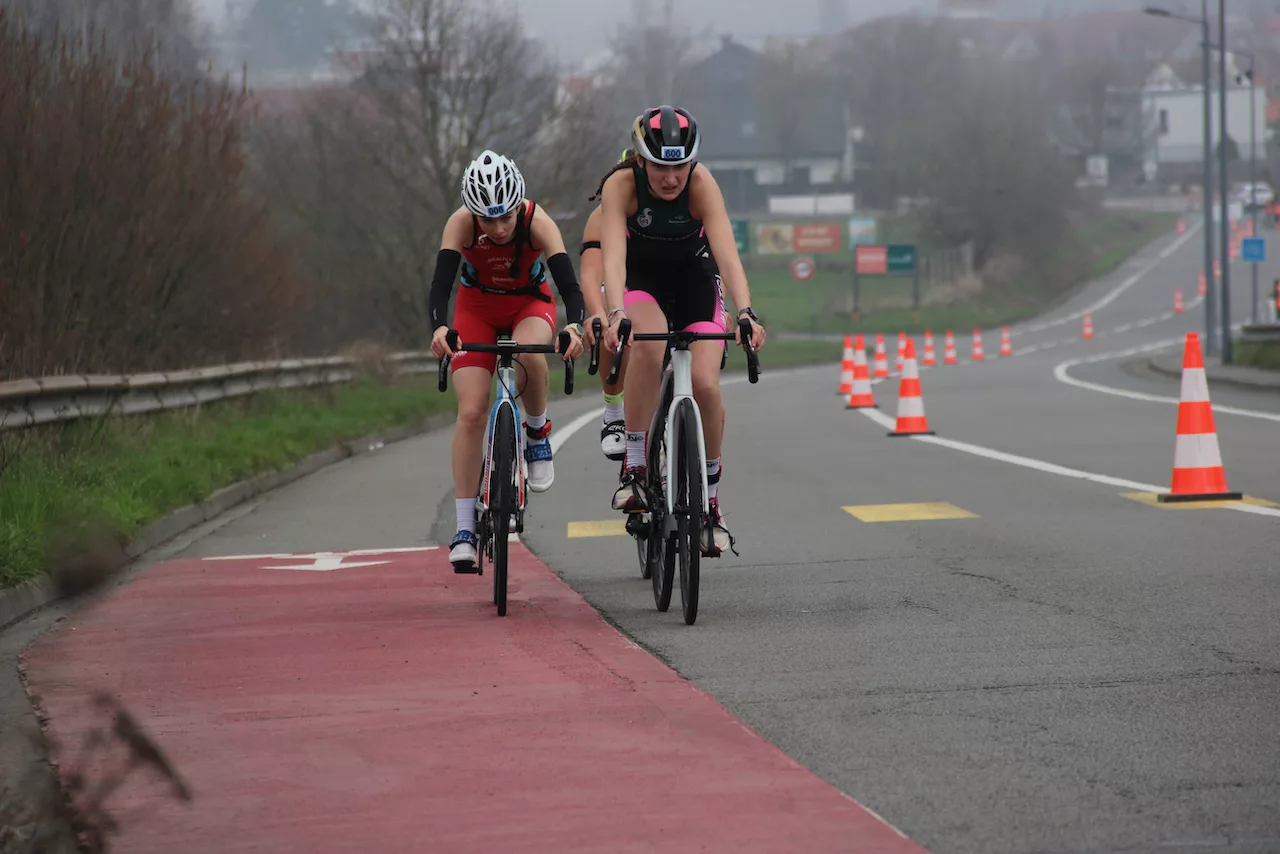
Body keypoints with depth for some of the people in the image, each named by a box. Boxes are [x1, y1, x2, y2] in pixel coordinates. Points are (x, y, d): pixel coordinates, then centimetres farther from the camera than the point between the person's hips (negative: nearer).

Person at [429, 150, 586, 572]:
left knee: (529, 352, -38)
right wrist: (438, 327, -56)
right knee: (471, 413, -12)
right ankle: (465, 530, -7)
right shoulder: (461, 223, -27)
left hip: (529, 303, -1)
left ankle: (538, 433, -9)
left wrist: (573, 325, -57)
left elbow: (569, 283, -36)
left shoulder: (537, 222, -29)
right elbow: (440, 282, -36)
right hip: (477, 307, 1)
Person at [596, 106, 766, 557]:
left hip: (694, 277, 1)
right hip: (640, 279, -1)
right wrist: (615, 314, -55)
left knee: (705, 384, -18)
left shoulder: (701, 184, -27)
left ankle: (710, 497, 4)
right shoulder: (621, 185, -28)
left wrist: (746, 312, -53)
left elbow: (727, 253, -38)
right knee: (648, 343, -35)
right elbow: (613, 256, -38)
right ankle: (635, 468, -23)